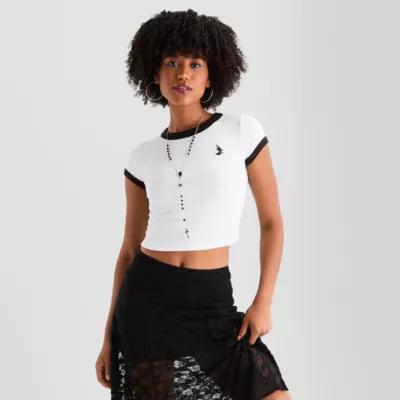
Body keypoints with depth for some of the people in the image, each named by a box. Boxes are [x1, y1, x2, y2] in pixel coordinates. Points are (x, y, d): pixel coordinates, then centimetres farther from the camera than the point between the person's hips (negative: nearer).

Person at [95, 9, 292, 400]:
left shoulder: (243, 130, -1)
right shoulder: (143, 157, 5)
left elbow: (272, 222, 4)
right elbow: (129, 250, 11)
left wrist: (263, 302, -6)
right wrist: (108, 337, 9)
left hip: (212, 304, -1)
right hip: (147, 299, 1)